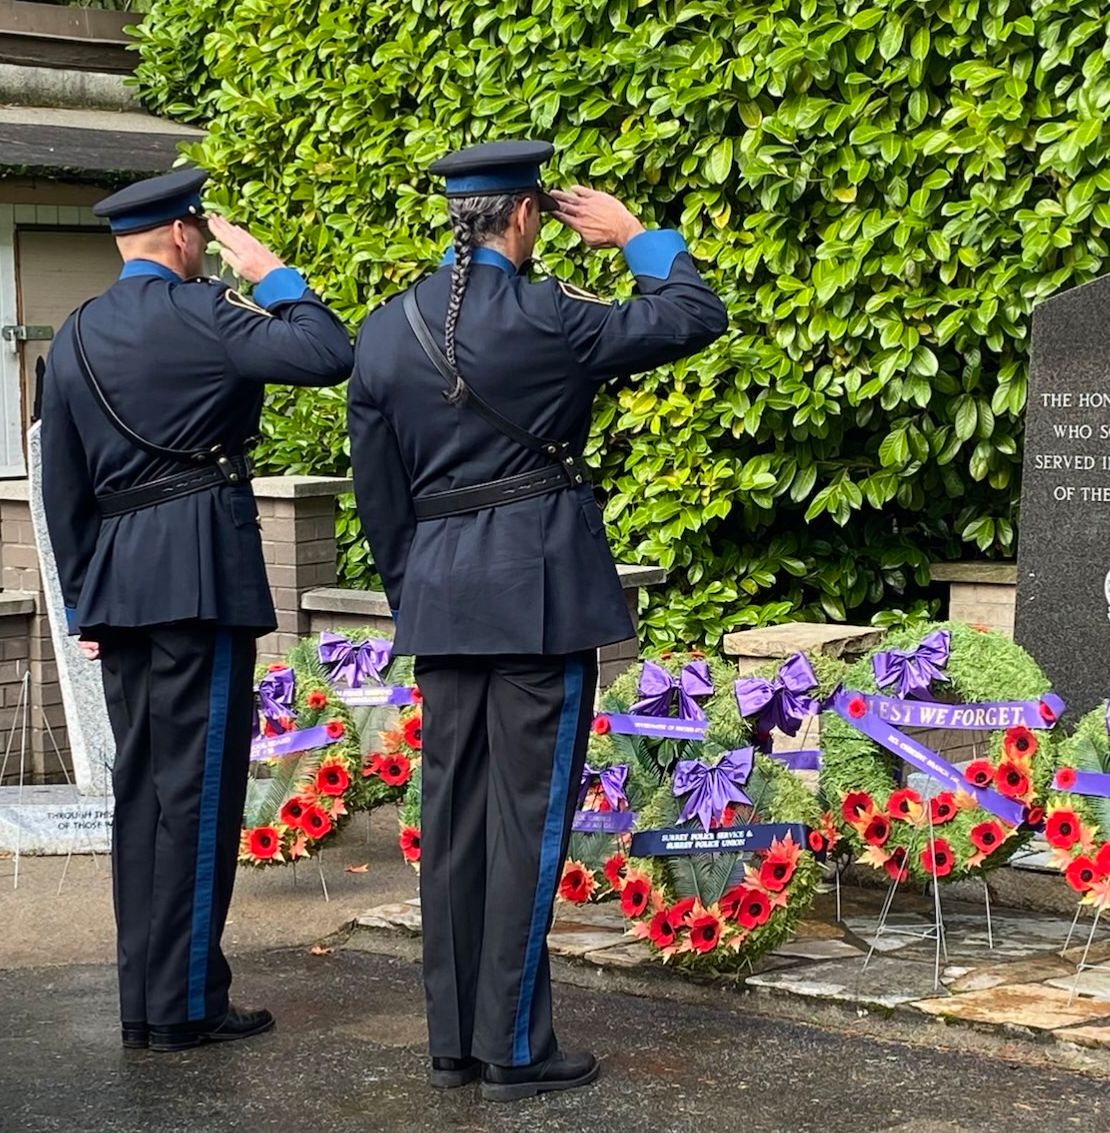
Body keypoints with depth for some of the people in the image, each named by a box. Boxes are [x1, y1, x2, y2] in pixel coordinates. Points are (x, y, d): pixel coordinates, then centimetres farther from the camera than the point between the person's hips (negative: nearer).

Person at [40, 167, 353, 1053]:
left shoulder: (74, 338, 13)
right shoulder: (198, 313, -9)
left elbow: (62, 486, 15)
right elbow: (327, 355, -18)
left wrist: (85, 602, 20)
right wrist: (274, 274, -3)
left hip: (116, 582, 7)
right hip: (203, 572, -7)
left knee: (141, 788, 11)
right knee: (199, 789, -3)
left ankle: (143, 1000, 16)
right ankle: (185, 1003, 0)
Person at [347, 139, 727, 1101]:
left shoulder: (384, 333, 5)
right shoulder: (547, 317, -12)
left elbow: (378, 492, 10)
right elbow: (695, 317, -2)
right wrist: (635, 236, 11)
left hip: (440, 598, 6)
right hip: (542, 592, -6)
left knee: (452, 814, 11)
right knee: (530, 815, 0)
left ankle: (453, 1040, 17)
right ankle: (514, 1048, 3)